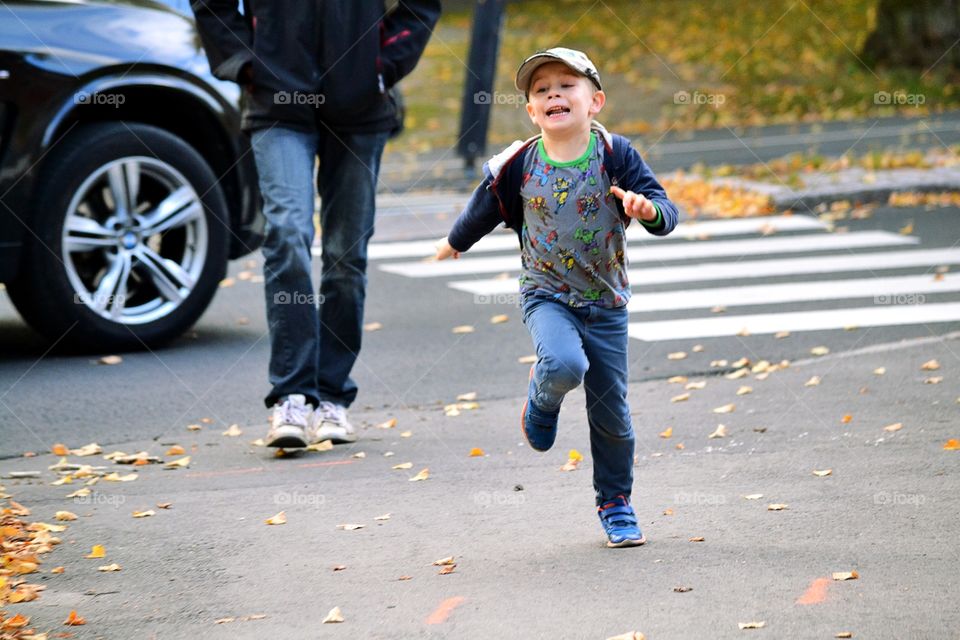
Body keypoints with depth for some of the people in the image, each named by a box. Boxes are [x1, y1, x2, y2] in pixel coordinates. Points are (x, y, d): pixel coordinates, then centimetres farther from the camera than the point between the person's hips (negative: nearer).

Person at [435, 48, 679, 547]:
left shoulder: (615, 155, -12)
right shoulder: (517, 167, -9)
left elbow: (665, 213, -15)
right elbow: (484, 209, 11)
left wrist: (647, 208, -38)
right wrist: (455, 243, 27)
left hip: (606, 304, 1)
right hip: (546, 296, -1)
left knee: (611, 412, 6)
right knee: (565, 365, -32)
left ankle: (615, 504, 27)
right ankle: (542, 396, 6)